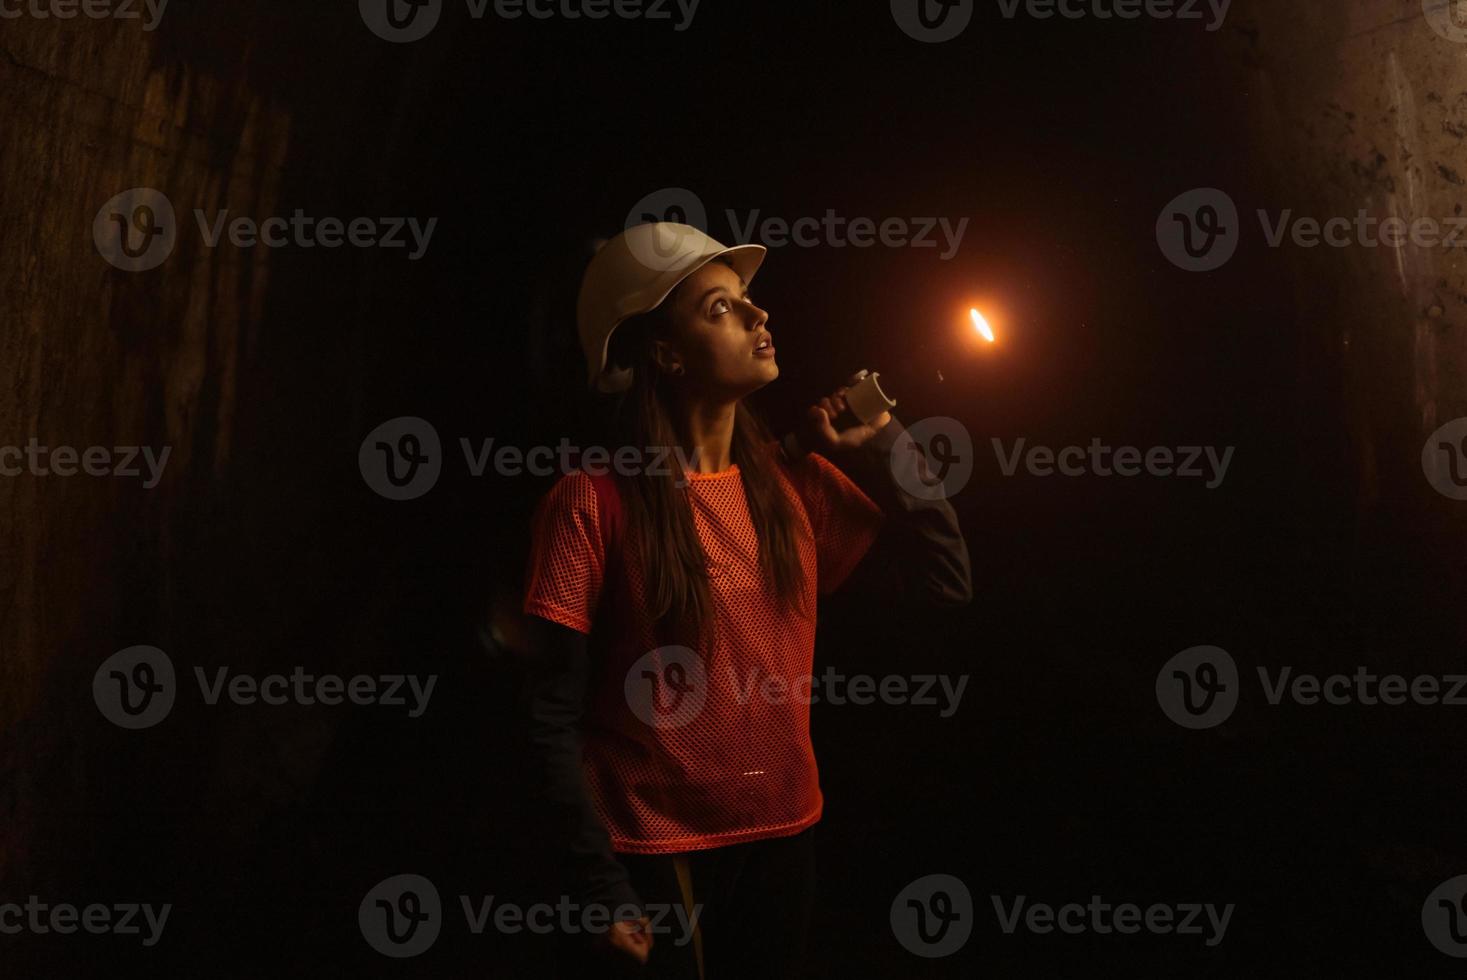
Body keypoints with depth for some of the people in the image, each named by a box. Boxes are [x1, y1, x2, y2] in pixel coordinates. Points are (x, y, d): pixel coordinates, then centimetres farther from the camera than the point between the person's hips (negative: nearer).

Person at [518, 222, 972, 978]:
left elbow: (945, 584, 2)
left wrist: (885, 453, -5)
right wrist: (600, 887, -15)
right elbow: (554, 716, -14)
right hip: (652, 856, -5)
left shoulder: (796, 479, 0)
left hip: (784, 838, 5)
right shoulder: (592, 501, -15)